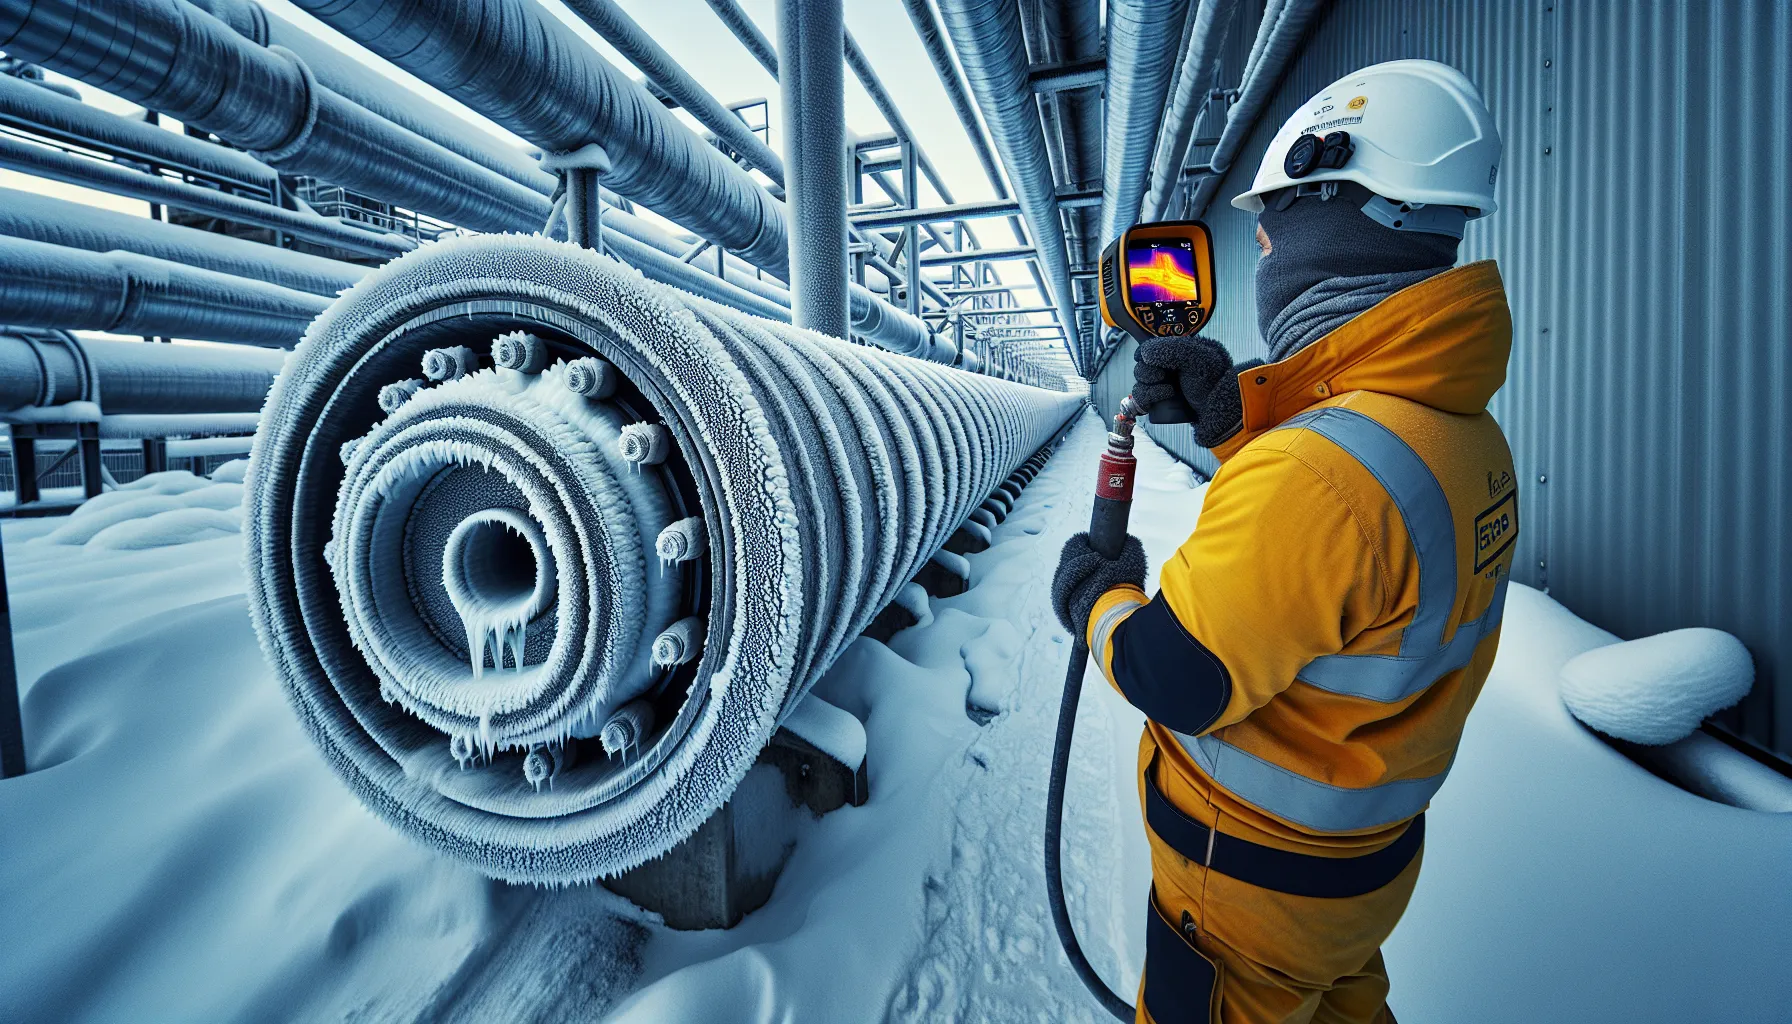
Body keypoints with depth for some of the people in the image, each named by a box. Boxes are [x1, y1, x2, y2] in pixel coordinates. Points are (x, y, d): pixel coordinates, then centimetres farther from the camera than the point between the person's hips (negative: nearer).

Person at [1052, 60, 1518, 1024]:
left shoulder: (1315, 472, -37)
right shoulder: (1465, 430, -6)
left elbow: (1179, 678, -29)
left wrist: (1094, 599, -10)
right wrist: (1234, 415, -3)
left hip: (1253, 875, -7)